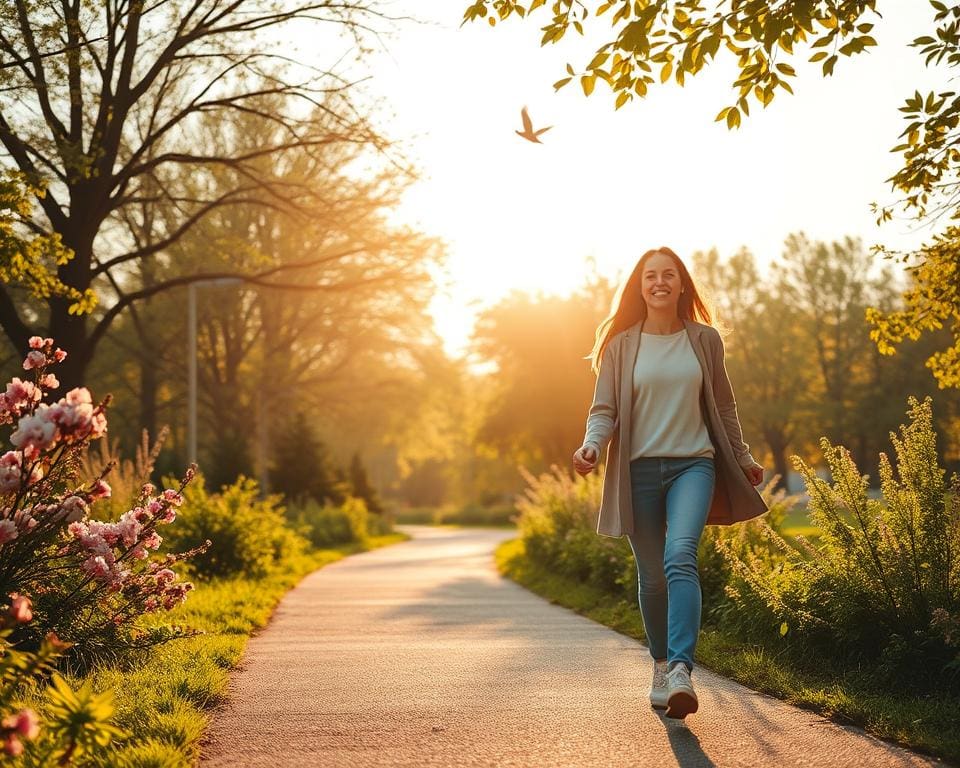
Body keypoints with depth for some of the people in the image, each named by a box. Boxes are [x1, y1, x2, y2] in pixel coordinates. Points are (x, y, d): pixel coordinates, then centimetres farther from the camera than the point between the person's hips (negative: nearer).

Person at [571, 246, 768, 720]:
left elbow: (723, 406, 18)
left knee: (680, 558, -23)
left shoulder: (704, 340, 8)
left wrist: (743, 459, 24)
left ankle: (682, 670, -32)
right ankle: (662, 664, 24)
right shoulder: (622, 345, 5)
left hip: (692, 464, -1)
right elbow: (604, 409, 3)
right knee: (651, 575, 6)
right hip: (639, 468, 1)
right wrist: (591, 446, -16)